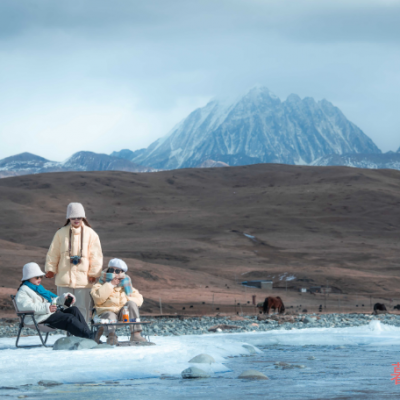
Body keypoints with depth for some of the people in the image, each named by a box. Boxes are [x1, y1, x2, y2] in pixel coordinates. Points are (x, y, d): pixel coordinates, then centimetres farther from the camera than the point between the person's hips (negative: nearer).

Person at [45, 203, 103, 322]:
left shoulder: (91, 234, 1)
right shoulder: (61, 233, 5)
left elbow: (95, 255, 2)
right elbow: (53, 253, 10)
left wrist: (94, 273, -3)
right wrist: (50, 269, 5)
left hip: (83, 278, -1)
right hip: (64, 277, 1)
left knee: (83, 307, 1)